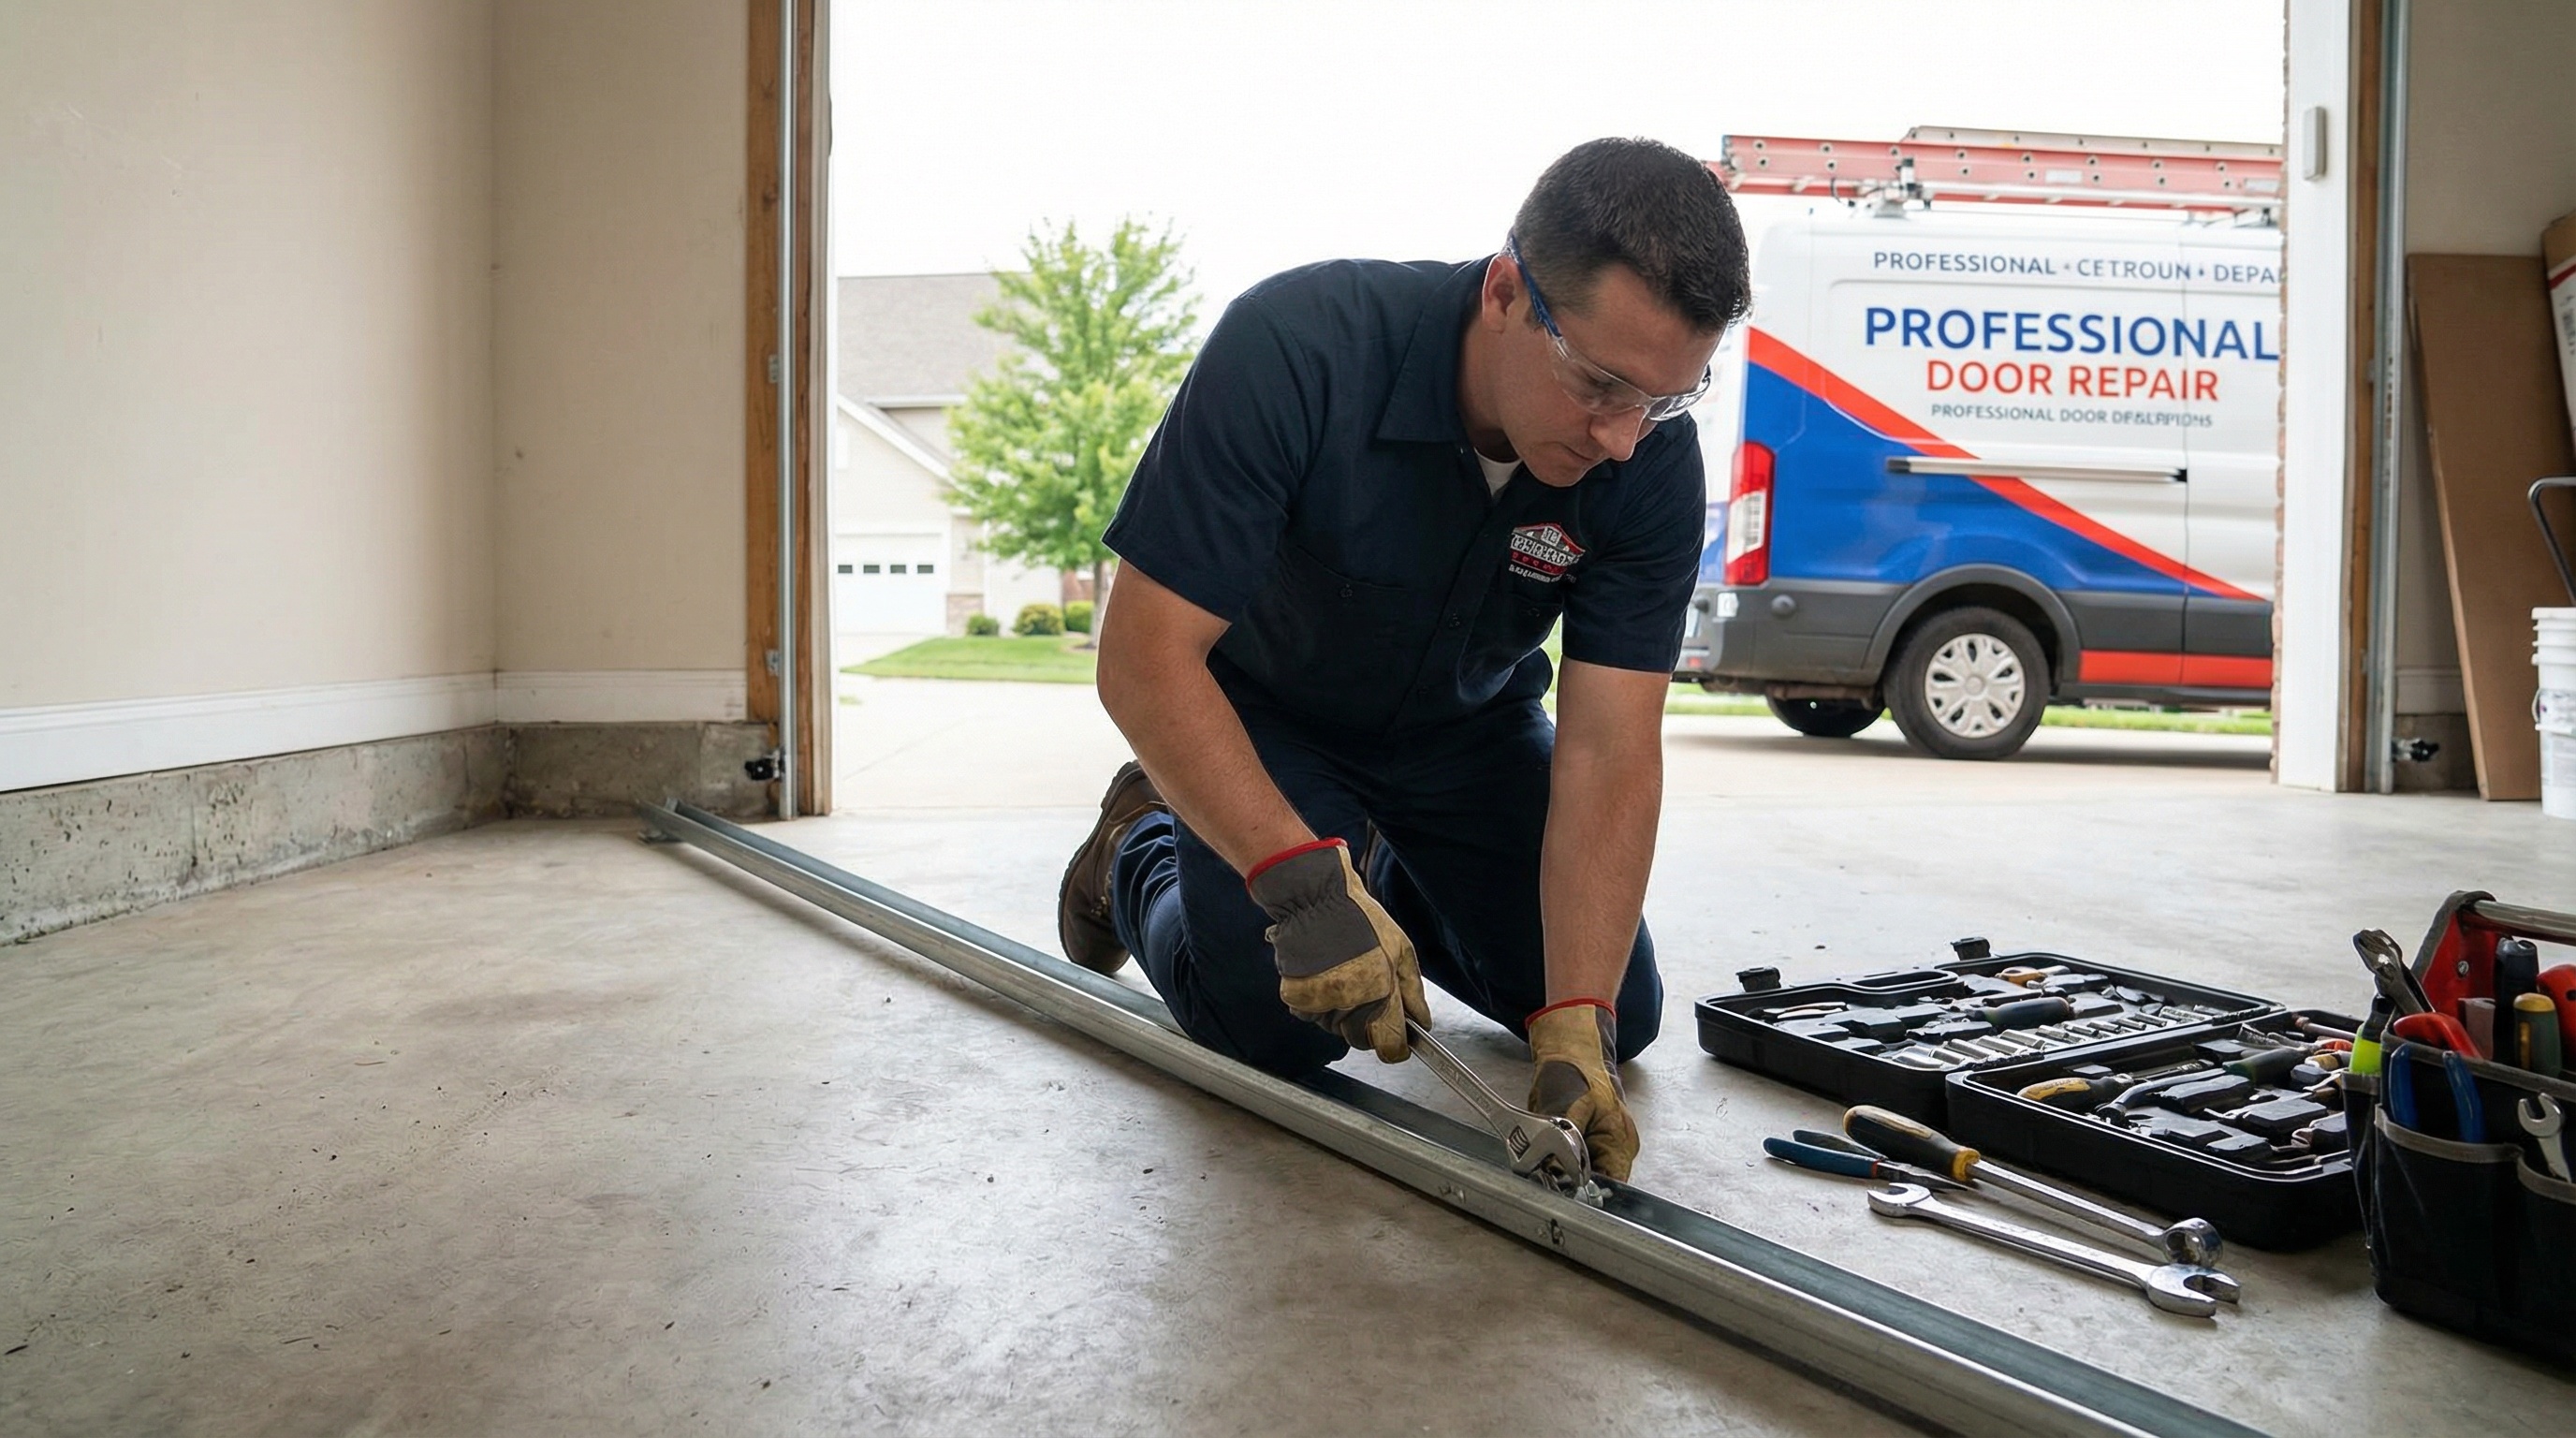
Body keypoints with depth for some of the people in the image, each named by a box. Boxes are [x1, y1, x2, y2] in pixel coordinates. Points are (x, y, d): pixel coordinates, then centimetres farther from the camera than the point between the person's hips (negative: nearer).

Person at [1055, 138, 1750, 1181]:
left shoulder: (1652, 459, -25)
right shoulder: (1297, 347, -36)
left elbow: (1606, 752, -26)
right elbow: (1145, 657, -34)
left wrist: (1578, 1025, -35)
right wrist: (1304, 883, -42)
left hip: (1467, 724, 4)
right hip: (1266, 714, -3)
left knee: (1622, 1014, -2)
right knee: (1279, 1026, -19)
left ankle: (1390, 882, 25)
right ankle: (1140, 851, 14)